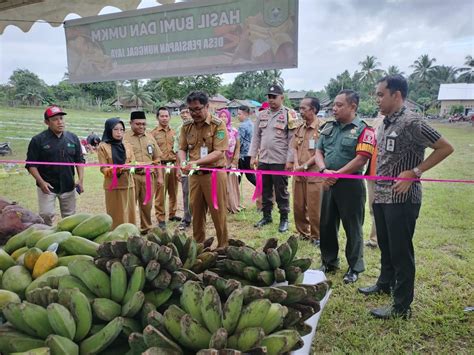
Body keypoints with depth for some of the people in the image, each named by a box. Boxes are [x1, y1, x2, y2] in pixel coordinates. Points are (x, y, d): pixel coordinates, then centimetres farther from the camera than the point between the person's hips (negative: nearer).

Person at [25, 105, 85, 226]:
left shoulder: (73, 138, 4)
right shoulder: (38, 140, -7)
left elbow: (80, 160, 8)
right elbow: (31, 164, -5)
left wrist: (81, 180, -3)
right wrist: (41, 182, -17)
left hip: (69, 187, 3)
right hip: (47, 187, -3)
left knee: (70, 217, 12)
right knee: (46, 215, -5)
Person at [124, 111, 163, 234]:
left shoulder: (150, 137, 13)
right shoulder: (124, 137, -1)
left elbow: (157, 158, 15)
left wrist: (159, 176, 10)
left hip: (149, 176, 4)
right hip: (131, 176, -4)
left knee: (147, 204, 11)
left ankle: (146, 228, 26)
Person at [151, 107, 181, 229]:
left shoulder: (174, 133, 13)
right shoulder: (154, 133, -2)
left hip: (173, 165, 5)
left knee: (173, 192, 12)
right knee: (160, 193, -2)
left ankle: (172, 214, 26)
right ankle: (161, 218, 6)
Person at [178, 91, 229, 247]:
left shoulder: (218, 125, -10)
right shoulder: (186, 126, 6)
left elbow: (219, 152, -16)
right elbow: (182, 149, 11)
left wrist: (196, 162, -24)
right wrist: (183, 162, -11)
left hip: (214, 174, -5)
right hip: (194, 175, 5)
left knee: (218, 213, 3)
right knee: (196, 213, 13)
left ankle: (223, 247, 18)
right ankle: (198, 245, 29)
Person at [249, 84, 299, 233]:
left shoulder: (289, 115, -5)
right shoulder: (262, 115, 10)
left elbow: (292, 140, -9)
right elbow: (256, 137, 12)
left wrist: (290, 160, -13)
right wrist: (253, 156, 7)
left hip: (280, 161, -5)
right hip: (263, 160, 5)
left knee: (281, 191, 5)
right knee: (265, 190, 14)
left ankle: (284, 219, 18)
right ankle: (266, 216, 29)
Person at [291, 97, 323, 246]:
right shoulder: (299, 128, 13)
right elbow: (294, 148, 12)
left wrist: (305, 166, -13)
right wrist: (296, 165, -4)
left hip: (314, 174, -6)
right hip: (298, 174, 6)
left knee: (314, 208, 0)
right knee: (298, 206, 12)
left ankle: (316, 236, 16)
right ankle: (303, 233, 28)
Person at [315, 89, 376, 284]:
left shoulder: (363, 129, -8)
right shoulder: (329, 127, 11)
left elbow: (361, 159, -17)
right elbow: (319, 151, 9)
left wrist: (337, 174, -15)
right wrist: (324, 170, -10)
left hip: (351, 184, -6)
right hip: (329, 183, 6)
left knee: (352, 228, 6)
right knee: (326, 224, 14)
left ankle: (355, 268, 23)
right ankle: (329, 261, 33)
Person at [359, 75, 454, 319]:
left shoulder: (411, 122, -15)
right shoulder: (385, 123, 9)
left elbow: (445, 148, -13)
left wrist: (414, 172, -18)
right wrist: (375, 189, 12)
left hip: (402, 198, -8)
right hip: (381, 196, 8)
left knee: (401, 251, 2)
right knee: (385, 246, 22)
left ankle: (401, 306, 15)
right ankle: (384, 284, 42)